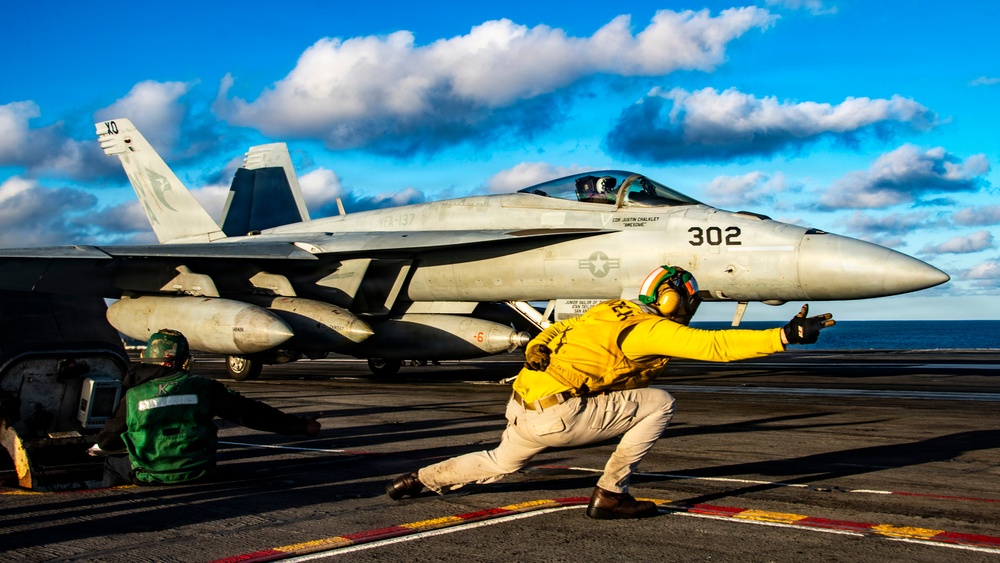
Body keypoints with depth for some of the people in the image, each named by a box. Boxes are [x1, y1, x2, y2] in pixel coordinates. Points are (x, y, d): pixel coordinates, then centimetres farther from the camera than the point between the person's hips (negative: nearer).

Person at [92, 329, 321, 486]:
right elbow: (250, 412, -3)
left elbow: (107, 440, 5)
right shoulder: (203, 388, -4)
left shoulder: (133, 396, -5)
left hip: (148, 476, -1)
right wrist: (300, 426, 3)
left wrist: (101, 445, 31)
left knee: (113, 463, 26)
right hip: (196, 472, 1)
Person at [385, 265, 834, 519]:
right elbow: (716, 345, -17)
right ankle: (609, 496, 3)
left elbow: (558, 330, 24)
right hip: (557, 414, -9)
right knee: (659, 404, -3)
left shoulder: (614, 311, 19)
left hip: (522, 405, 9)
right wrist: (787, 336, -17)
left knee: (498, 465, 36)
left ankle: (419, 479, 34)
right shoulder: (654, 329, -8)